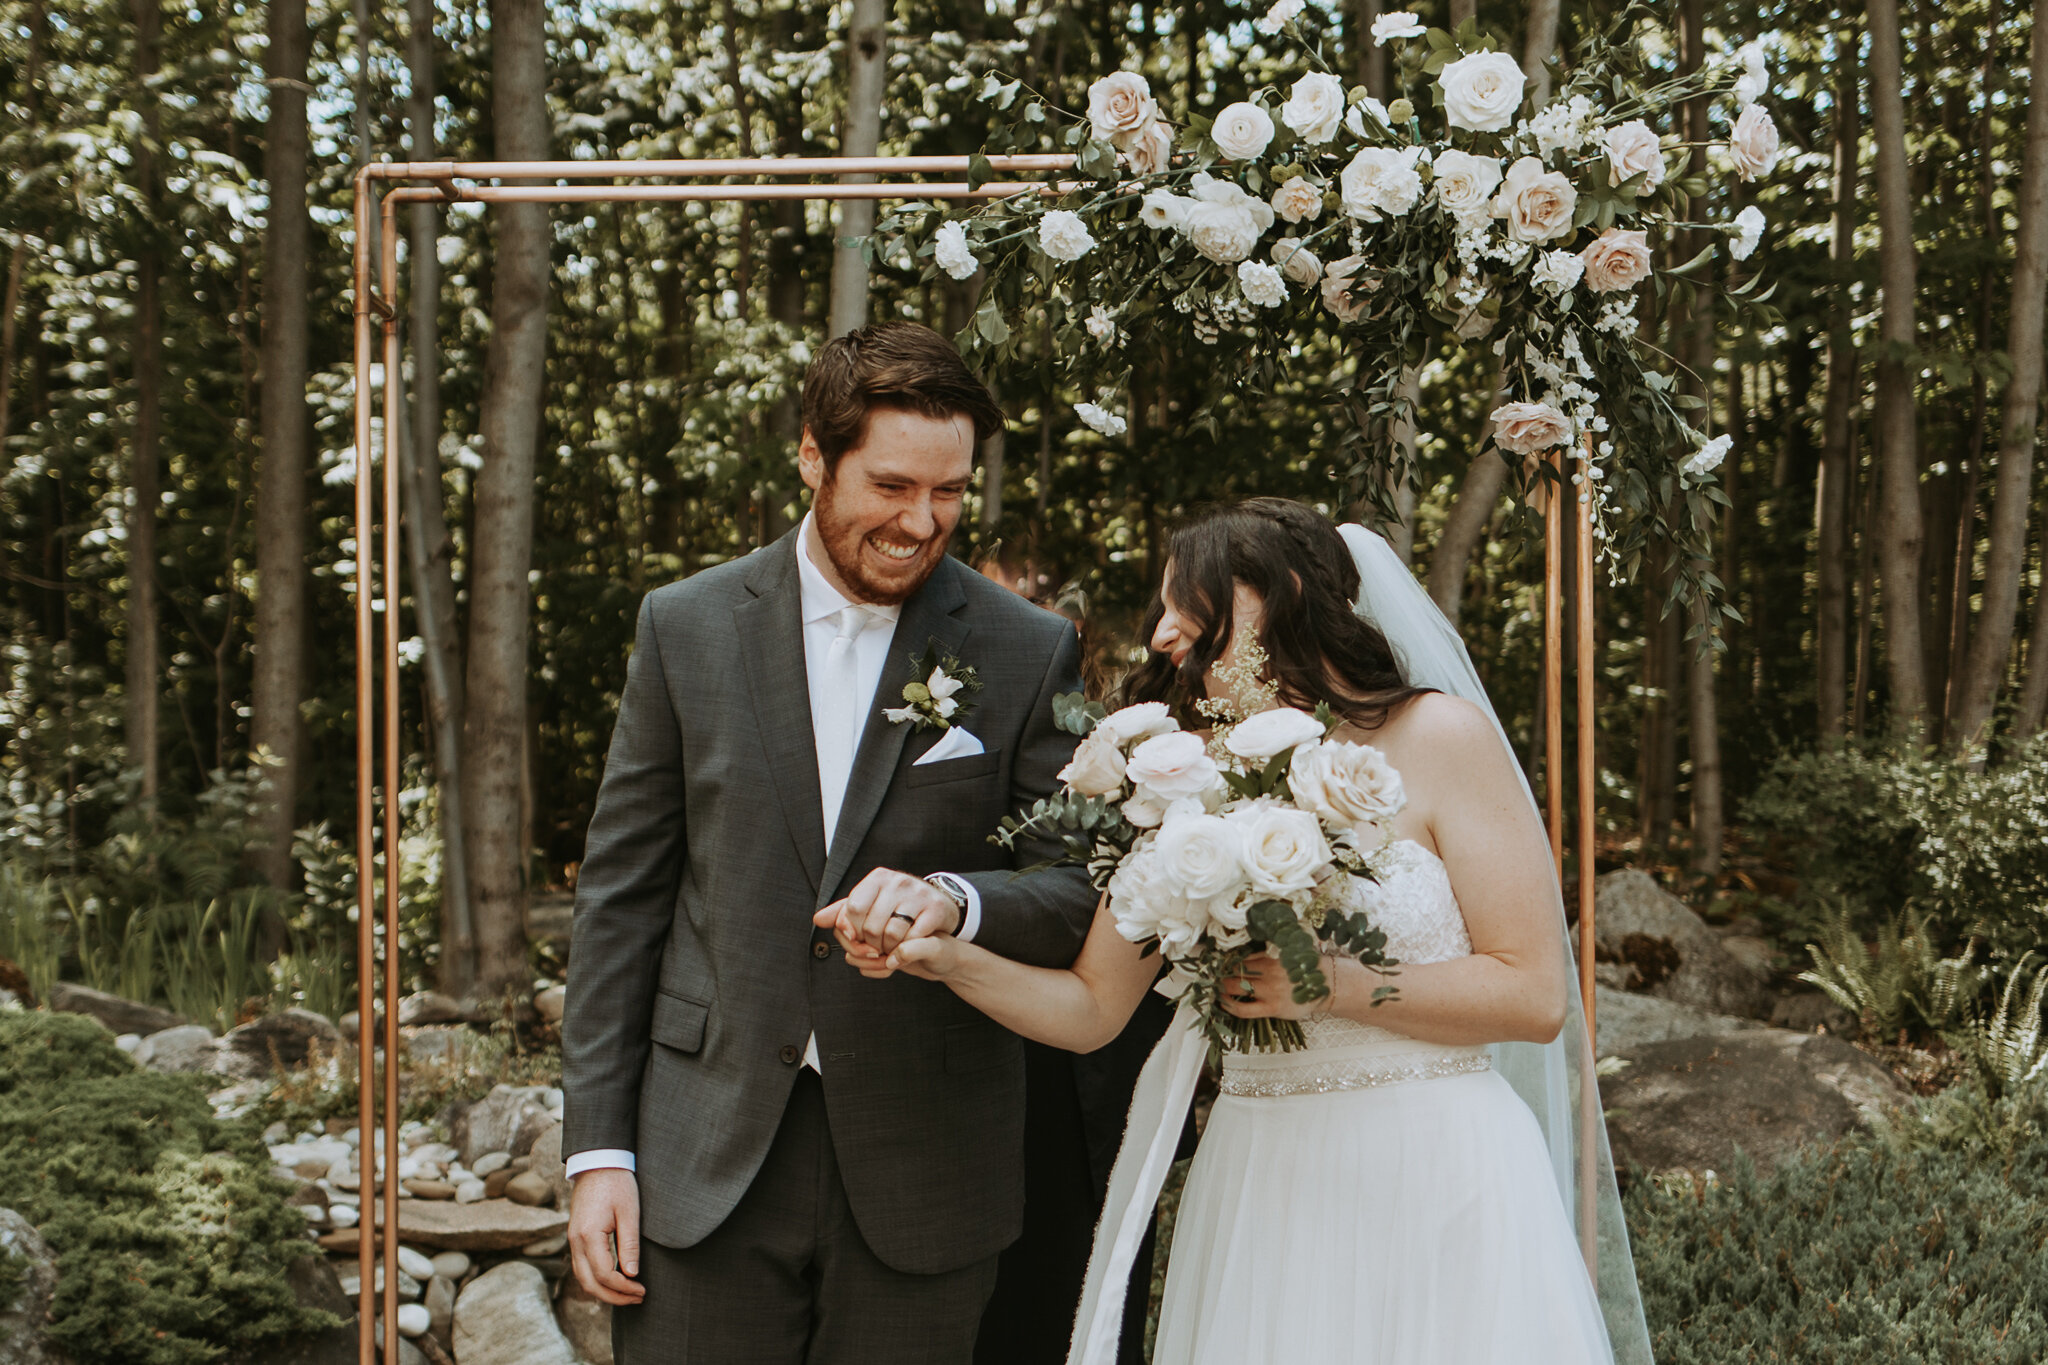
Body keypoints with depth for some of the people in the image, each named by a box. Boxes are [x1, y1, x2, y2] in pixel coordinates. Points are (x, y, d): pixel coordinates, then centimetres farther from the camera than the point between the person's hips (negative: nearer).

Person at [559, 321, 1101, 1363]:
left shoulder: (1030, 654, -2)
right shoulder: (687, 626, 1)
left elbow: (1086, 894, -2)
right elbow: (621, 893, 4)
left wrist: (956, 900, -24)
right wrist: (598, 1147, 0)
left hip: (922, 1173, 0)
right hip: (708, 1157, 1)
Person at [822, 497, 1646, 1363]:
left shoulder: (1437, 738, -5)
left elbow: (1537, 996, -9)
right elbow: (1091, 1008, 7)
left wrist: (1332, 984, -15)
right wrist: (952, 959, -8)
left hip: (1440, 1191, -3)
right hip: (1260, 1190, 3)